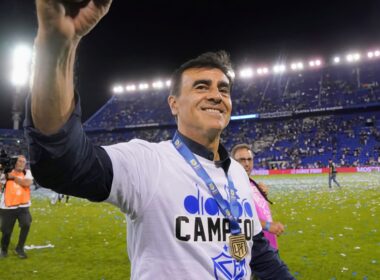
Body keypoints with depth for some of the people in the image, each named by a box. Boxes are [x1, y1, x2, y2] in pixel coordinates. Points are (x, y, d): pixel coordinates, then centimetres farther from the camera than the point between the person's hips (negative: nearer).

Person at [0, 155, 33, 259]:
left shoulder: (27, 172, 2)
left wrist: (13, 177, -14)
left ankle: (19, 248, 2)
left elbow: (27, 183, -17)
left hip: (23, 206, 1)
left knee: (26, 224, -19)